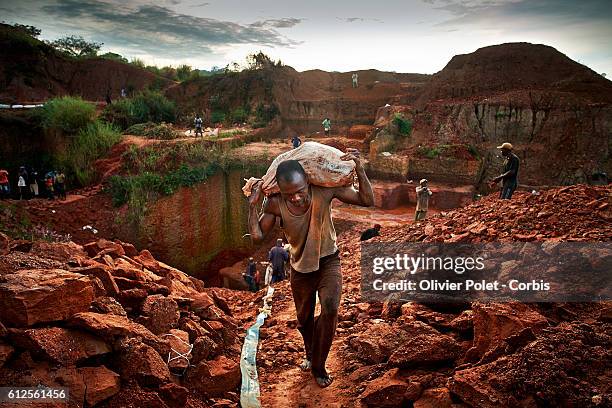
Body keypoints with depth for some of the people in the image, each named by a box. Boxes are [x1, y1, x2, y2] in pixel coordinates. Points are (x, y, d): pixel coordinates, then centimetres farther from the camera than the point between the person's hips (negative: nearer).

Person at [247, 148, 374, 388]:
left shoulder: (325, 189, -25)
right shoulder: (275, 203, -22)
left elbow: (367, 201, -20)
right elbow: (257, 236, -16)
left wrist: (358, 168, -33)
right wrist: (253, 205, -26)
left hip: (328, 262, -2)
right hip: (300, 267, 2)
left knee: (330, 310, -24)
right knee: (304, 319, 18)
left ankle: (318, 366, 1)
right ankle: (310, 354, 52)